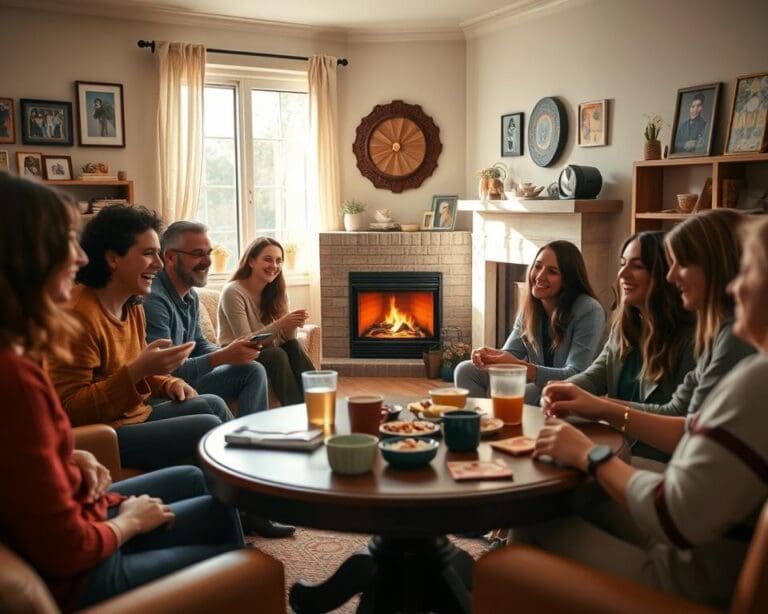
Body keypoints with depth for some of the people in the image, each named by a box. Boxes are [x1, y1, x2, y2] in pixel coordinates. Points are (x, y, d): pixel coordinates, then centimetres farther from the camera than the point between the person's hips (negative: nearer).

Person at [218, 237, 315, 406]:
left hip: (266, 352, 5)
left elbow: (285, 339, -3)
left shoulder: (277, 292, 2)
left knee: (294, 346, -25)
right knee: (277, 355, -31)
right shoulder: (233, 292, -16)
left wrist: (292, 325, -26)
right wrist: (280, 325, -32)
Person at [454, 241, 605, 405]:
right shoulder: (530, 307, 2)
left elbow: (576, 377, -25)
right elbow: (511, 354, 2)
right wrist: (490, 355, -23)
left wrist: (520, 366, -36)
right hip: (538, 384, 7)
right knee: (466, 370, -3)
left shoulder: (589, 312, -19)